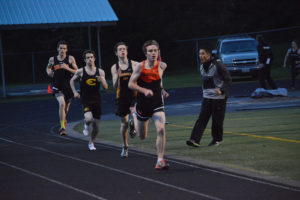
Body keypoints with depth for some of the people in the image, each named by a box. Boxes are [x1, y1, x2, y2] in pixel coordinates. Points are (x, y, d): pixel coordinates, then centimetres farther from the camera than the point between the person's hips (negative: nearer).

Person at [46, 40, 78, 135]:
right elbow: (48, 68, 22)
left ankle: (64, 119, 53)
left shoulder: (70, 59, -4)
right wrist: (49, 72, -1)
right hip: (57, 87, -1)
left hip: (68, 86, 1)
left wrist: (67, 68, -21)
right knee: (62, 103, -24)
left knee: (66, 106, 18)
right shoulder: (52, 59, 1)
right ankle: (62, 127, -19)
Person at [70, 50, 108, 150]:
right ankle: (86, 124, 11)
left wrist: (102, 81, -18)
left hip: (97, 100, 2)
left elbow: (105, 87, 3)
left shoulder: (100, 72, 2)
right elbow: (72, 80, 15)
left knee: (96, 124, 5)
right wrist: (75, 92, 3)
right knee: (88, 118, -27)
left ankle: (92, 142, 27)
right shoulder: (80, 71, -2)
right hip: (85, 100, -2)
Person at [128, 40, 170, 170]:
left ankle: (160, 160, -15)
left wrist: (162, 91, 6)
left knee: (161, 129, -22)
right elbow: (130, 84, -10)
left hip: (157, 104, 1)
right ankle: (134, 121, 52)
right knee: (142, 137, 15)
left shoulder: (162, 66, -3)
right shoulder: (140, 66, -10)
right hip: (142, 104, -1)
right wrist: (144, 90, -23)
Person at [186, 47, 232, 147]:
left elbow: (228, 80, -12)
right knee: (202, 118, -6)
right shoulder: (202, 67, 10)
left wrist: (221, 90, -26)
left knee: (217, 120, 0)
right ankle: (195, 140, -16)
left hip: (218, 98, -6)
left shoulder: (218, 65, -12)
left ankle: (216, 139, 18)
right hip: (206, 97, 6)